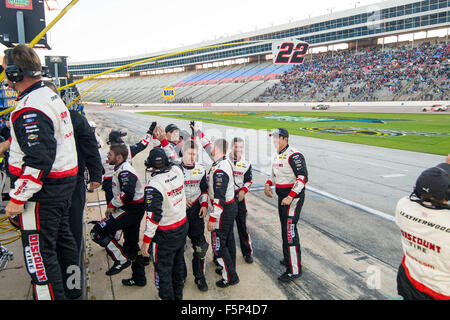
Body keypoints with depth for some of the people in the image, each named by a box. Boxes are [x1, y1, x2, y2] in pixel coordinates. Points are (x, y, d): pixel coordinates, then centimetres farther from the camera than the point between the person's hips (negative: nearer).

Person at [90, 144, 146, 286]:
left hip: (131, 210, -11)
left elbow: (127, 195, -29)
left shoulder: (125, 172, -17)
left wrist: (112, 205, -15)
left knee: (97, 232, -12)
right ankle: (139, 278, 28)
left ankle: (122, 260, -6)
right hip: (133, 210, 11)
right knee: (132, 243, 17)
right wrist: (112, 206, 12)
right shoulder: (121, 169, 16)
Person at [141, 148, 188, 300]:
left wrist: (146, 240, -17)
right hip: (182, 227, 7)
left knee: (163, 269, 11)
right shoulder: (177, 170, -8)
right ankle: (178, 295, 40)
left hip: (165, 235, -7)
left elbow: (154, 215, -25)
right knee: (178, 262, 22)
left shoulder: (154, 184, -25)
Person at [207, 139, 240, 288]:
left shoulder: (219, 169, -27)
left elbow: (219, 198, -28)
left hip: (224, 211, -10)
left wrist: (212, 218, -22)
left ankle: (230, 277, 12)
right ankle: (228, 268, 36)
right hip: (231, 206, 10)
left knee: (218, 245, 2)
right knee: (229, 240, 21)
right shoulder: (227, 161, 1)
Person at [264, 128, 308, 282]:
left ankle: (294, 270, -4)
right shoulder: (276, 156, 12)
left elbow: (303, 177, -24)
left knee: (290, 230, -11)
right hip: (282, 196, 10)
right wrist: (268, 184, 8)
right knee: (285, 228, 19)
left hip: (294, 196, -9)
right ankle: (288, 258, 36)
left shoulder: (294, 155, -18)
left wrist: (290, 197, -28)